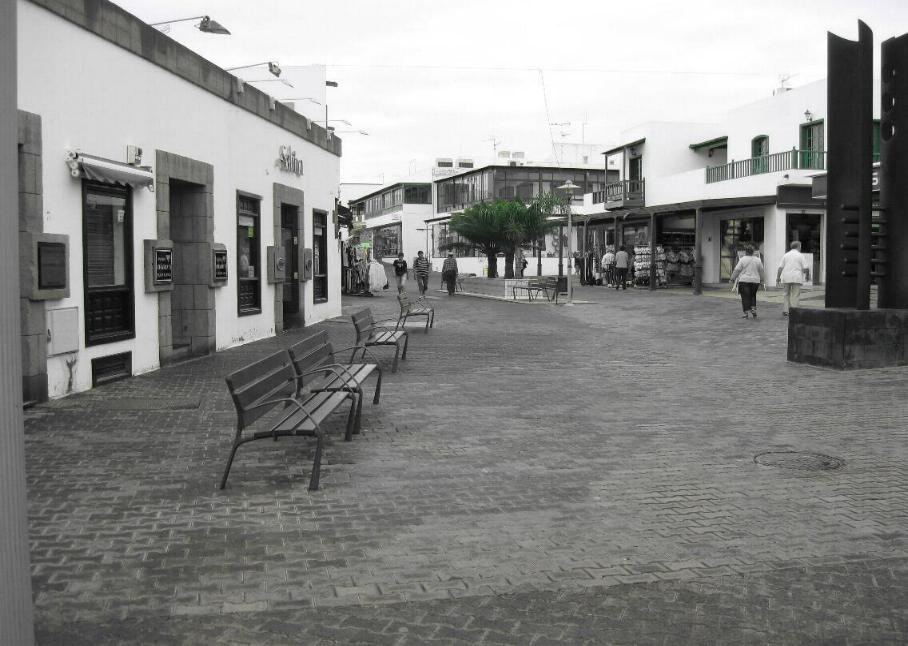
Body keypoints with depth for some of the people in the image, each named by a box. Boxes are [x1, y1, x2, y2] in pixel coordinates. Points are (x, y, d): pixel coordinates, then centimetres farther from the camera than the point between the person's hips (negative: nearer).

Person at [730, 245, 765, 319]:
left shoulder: (742, 259, -6)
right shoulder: (758, 260, 5)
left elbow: (737, 270, -6)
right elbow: (761, 271, 12)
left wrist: (733, 278, 2)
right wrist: (761, 279, 23)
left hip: (744, 280, -4)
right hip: (755, 281, 4)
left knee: (745, 297, -1)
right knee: (753, 296, 19)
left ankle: (746, 313, -5)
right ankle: (753, 309, 6)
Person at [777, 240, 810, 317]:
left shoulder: (786, 255, 9)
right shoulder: (801, 256, 2)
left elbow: (780, 267, 4)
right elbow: (805, 268, -3)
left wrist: (778, 277, 9)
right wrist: (807, 275, 14)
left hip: (786, 278, 3)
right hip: (797, 278, -2)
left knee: (785, 294, 10)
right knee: (795, 295, 0)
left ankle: (785, 311, 6)